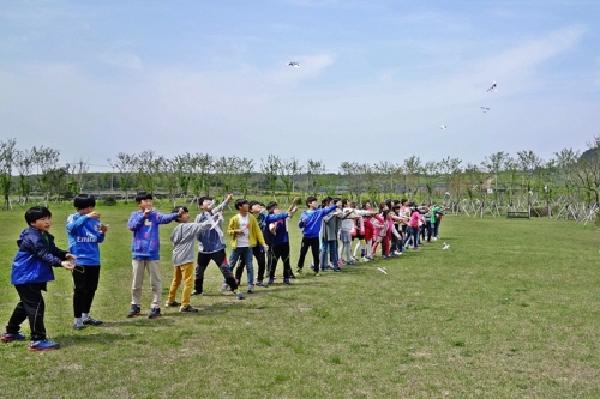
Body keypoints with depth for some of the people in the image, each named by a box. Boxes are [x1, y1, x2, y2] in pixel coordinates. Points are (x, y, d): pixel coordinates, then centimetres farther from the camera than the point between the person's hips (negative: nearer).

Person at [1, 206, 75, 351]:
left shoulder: (45, 235, 10)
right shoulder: (33, 237, -22)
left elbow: (52, 249, 10)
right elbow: (44, 254, -33)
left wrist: (65, 254, -11)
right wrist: (60, 263, -46)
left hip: (32, 277, 11)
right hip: (26, 277, -11)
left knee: (25, 304, 24)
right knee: (36, 306, -12)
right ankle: (38, 340, -10)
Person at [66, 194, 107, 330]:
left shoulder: (95, 220, 7)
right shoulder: (73, 218, -5)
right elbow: (71, 227, -28)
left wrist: (102, 232, -10)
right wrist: (86, 217, -37)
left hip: (94, 260, 5)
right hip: (79, 260, -5)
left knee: (91, 290, 14)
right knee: (80, 290, -3)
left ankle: (86, 316, 28)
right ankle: (77, 320, 5)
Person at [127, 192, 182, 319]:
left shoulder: (155, 215, 0)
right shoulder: (135, 215, 6)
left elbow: (166, 218, -19)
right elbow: (131, 226, -12)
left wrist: (177, 214, -38)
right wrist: (143, 215, -16)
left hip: (152, 253, -1)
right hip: (138, 253, 1)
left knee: (155, 282, 1)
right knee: (136, 282, 11)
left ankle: (155, 307, 9)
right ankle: (135, 306, 25)